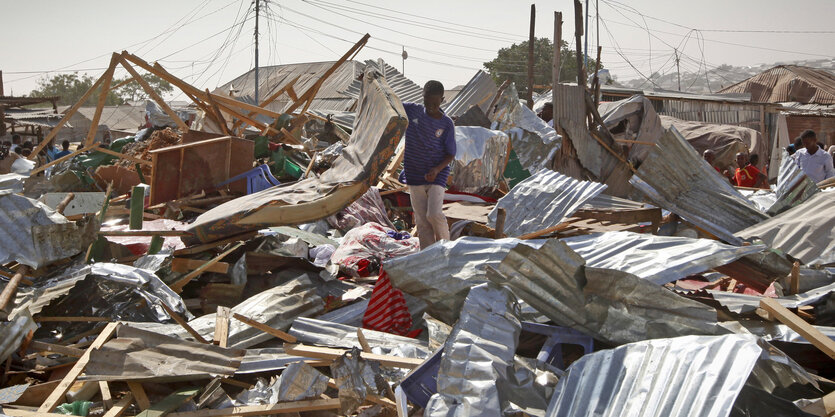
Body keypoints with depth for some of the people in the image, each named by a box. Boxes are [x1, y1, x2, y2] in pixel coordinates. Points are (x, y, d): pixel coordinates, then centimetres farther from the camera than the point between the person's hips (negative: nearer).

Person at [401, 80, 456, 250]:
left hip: (436, 176, -3)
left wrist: (437, 169, -21)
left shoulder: (447, 124, -6)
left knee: (434, 214, -16)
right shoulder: (412, 111, -1)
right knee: (422, 220, 3)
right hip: (414, 176, 3)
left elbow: (451, 155, -4)